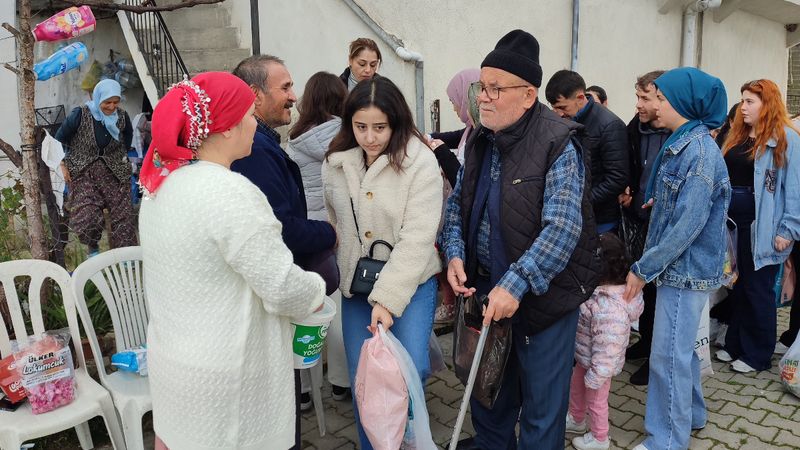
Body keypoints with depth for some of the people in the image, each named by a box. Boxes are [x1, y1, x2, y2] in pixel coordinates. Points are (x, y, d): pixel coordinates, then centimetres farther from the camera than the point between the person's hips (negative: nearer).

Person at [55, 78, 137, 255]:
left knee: (123, 214, -1)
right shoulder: (81, 114, -13)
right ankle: (93, 247, 12)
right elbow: (60, 138, 0)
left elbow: (128, 135, 20)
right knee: (86, 218, -17)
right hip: (83, 172, -3)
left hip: (115, 172, 3)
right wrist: (63, 164, 0)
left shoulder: (121, 116, -4)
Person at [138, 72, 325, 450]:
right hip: (218, 374, -8)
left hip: (170, 354, 8)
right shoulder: (230, 192, -26)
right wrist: (316, 291, -3)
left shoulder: (162, 183, 3)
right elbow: (283, 287, -24)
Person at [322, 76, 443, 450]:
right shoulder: (335, 162, 0)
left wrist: (387, 299, -24)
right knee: (361, 377, 8)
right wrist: (336, 273, 8)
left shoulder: (419, 161, -15)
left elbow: (417, 238, -19)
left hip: (409, 280, -4)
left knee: (412, 366, -16)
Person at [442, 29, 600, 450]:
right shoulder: (480, 139, 4)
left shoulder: (558, 145, -19)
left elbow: (562, 228, -26)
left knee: (541, 399, 10)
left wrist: (516, 283, -33)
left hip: (544, 292, -6)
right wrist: (455, 253, -6)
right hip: (486, 287, 7)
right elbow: (458, 202, 10)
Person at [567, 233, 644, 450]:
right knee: (576, 386, 29)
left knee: (595, 400, 15)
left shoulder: (609, 307, -38)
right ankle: (577, 420, 55)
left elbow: (607, 348, -32)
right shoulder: (601, 289, -7)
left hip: (598, 364, -9)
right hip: (584, 358, 9)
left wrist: (596, 375, -23)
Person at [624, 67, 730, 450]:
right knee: (681, 347, 21)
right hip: (679, 266, 9)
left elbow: (688, 224, -23)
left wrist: (643, 268, -19)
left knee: (668, 354, 0)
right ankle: (691, 414, 39)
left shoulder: (699, 150, -19)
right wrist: (658, 204, 4)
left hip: (686, 270, -9)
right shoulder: (683, 143, 9)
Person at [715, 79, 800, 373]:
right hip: (733, 222, 7)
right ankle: (735, 345, 30)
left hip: (762, 228, -6)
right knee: (736, 286, 16)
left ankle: (758, 355, 18)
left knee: (758, 290, 4)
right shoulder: (737, 136, 12)